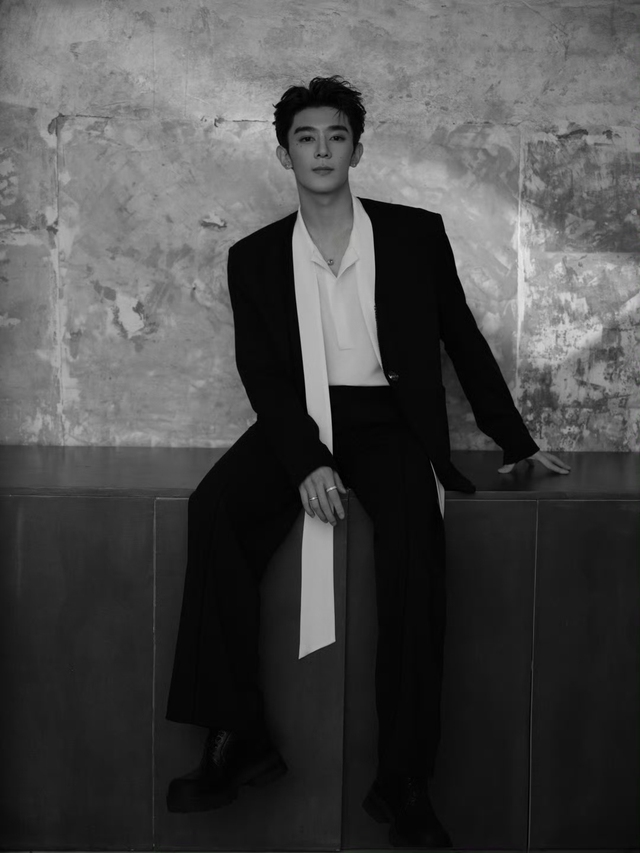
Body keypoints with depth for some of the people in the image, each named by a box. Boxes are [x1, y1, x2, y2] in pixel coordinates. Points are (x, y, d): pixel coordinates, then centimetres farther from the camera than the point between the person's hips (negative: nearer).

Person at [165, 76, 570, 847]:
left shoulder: (416, 234, 9)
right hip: (297, 421, 2)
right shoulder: (255, 257, 10)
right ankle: (238, 737, -23)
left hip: (387, 421, -1)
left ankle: (403, 783, -26)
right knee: (214, 508, -29)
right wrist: (306, 460, -16)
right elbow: (261, 372, 1)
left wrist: (515, 441, 15)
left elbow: (463, 340, 15)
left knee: (414, 539, -32)